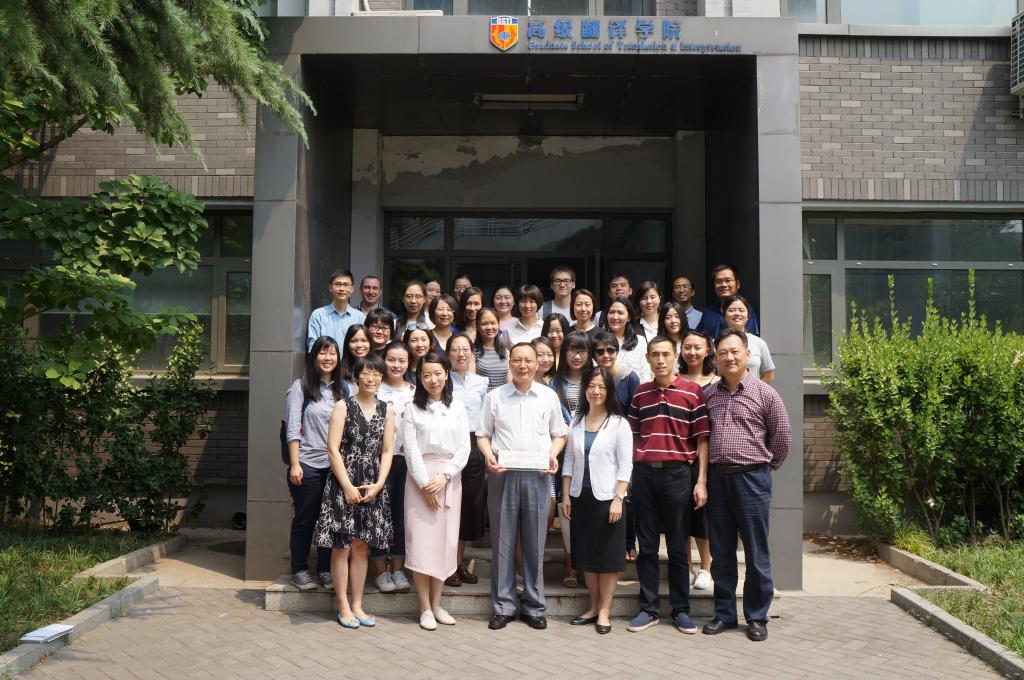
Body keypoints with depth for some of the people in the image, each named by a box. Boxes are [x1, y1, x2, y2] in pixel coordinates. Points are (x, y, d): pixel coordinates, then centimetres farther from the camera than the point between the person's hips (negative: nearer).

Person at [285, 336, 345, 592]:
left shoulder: (340, 390, 11)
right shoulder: (301, 387, -1)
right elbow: (292, 428, -6)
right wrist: (294, 464, -12)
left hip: (334, 465, 4)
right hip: (307, 464, -4)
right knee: (304, 519, 5)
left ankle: (325, 570, 17)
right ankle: (299, 571, 16)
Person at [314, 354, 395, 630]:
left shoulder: (386, 411, 9)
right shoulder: (343, 407, -3)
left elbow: (387, 451, 7)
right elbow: (333, 449, -7)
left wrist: (378, 485, -5)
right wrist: (347, 486, -13)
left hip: (373, 488, 4)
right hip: (343, 484, -4)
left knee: (361, 547, 9)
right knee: (342, 547, 0)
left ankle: (357, 605, 17)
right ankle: (343, 607, 10)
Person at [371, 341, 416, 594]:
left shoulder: (415, 392, 9)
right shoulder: (375, 390, -1)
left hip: (408, 460, 3)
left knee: (402, 515, 8)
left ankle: (398, 570, 17)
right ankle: (381, 571, 11)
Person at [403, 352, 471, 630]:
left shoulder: (458, 409, 8)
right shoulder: (412, 409, 3)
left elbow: (463, 450, 3)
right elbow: (411, 450, -3)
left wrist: (443, 477, -11)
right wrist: (425, 484, -11)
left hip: (449, 479, 2)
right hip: (419, 479, -2)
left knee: (445, 540, 4)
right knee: (420, 541, -3)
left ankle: (436, 604, 15)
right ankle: (425, 608, 5)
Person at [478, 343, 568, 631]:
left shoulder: (549, 397, 8)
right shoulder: (495, 396, 6)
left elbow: (559, 434, 13)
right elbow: (482, 434, 9)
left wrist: (553, 455, -5)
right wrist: (488, 454, -9)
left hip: (537, 476, 0)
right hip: (503, 475, 0)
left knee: (535, 543, 5)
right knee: (502, 542, 4)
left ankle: (534, 607, 16)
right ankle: (502, 607, 13)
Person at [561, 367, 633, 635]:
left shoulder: (619, 423, -5)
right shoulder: (576, 422, 8)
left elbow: (625, 465, -8)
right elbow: (569, 461, 10)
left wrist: (618, 499, -14)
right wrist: (566, 496, 5)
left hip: (606, 497, -4)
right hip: (580, 497, 5)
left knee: (607, 555, 2)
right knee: (586, 555, 10)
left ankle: (604, 611, 11)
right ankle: (593, 607, 22)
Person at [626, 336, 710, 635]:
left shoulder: (692, 391, 0)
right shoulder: (640, 393, 10)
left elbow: (702, 439, -1)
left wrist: (701, 481, -6)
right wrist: (628, 475, 9)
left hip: (678, 473, -3)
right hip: (643, 473, 3)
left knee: (678, 546, 6)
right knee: (647, 546, 8)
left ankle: (681, 610, 17)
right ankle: (648, 608, 17)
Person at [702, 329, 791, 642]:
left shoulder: (765, 393, -4)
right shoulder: (709, 394, 8)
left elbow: (783, 437, 2)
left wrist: (766, 465, 8)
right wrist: (708, 469, 10)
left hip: (752, 478, -4)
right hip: (717, 477, 4)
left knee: (756, 553, 3)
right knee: (721, 552, 11)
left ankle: (757, 617, 16)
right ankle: (724, 613, 22)